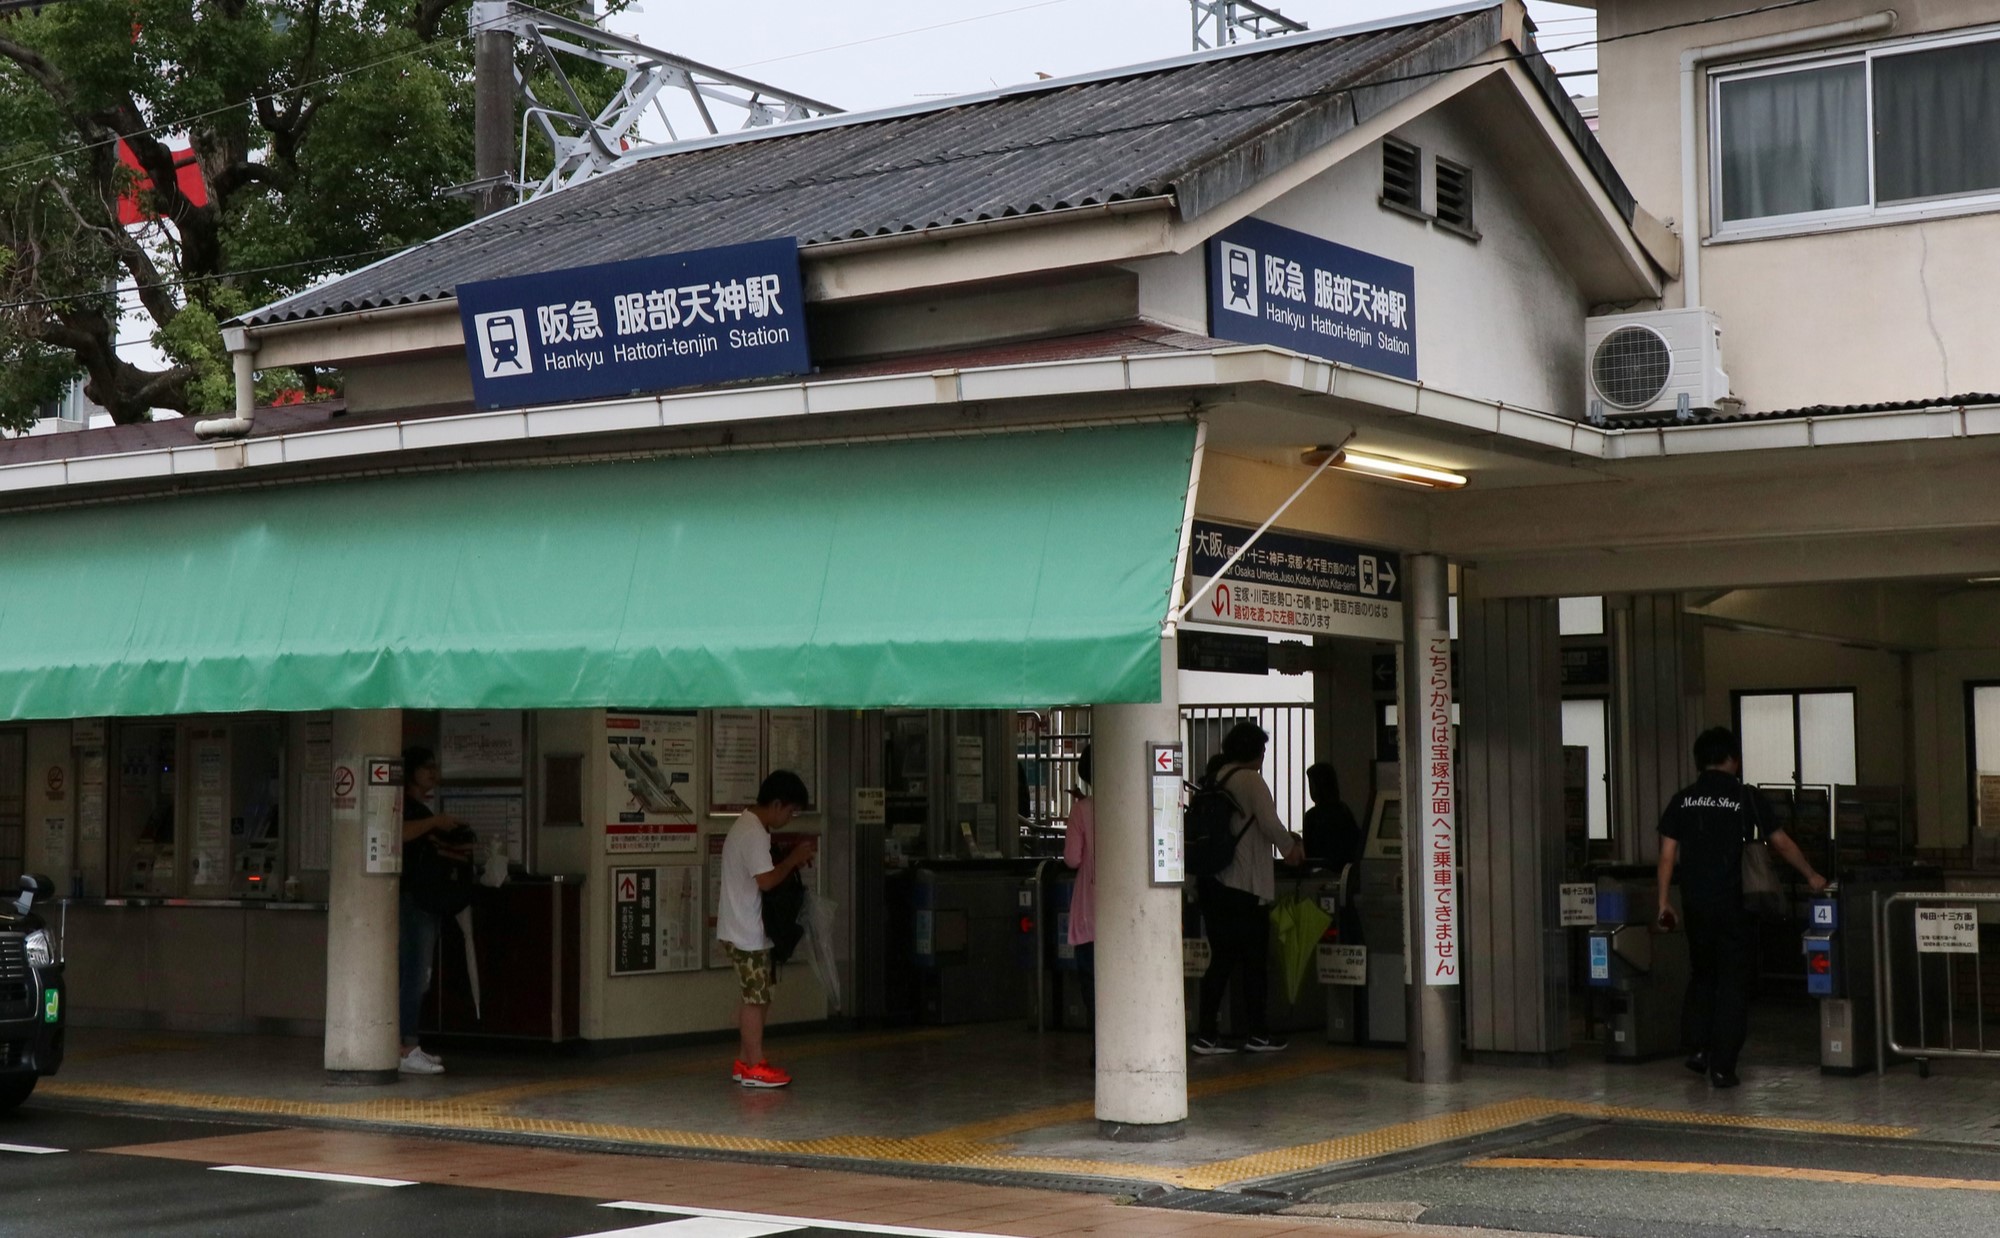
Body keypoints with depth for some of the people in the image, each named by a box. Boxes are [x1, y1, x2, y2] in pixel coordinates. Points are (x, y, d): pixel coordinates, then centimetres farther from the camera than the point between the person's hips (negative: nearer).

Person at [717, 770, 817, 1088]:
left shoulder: (746, 824, 13)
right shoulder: (755, 833, -20)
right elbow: (766, 880, -26)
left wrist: (790, 861, 8)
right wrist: (794, 859, -13)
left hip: (742, 928, 10)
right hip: (748, 931, -10)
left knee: (752, 997, 14)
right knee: (757, 998, -3)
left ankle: (744, 1061, 19)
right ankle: (755, 1067, 2)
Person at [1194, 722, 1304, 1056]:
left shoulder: (1214, 779, 12)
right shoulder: (1250, 781, -10)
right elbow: (1270, 825, -17)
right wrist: (1291, 846, 3)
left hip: (1211, 883, 7)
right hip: (1245, 885, -7)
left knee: (1221, 959, 10)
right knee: (1254, 959, 4)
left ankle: (1207, 1033, 6)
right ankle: (1256, 1034, 9)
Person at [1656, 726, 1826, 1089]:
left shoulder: (1682, 799, 5)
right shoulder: (1743, 797, -3)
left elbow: (1668, 854, 3)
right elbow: (1780, 842, 3)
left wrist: (1664, 902, 9)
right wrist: (1811, 875, 16)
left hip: (1694, 901, 3)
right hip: (1732, 902, -3)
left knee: (1701, 974, 21)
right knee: (1732, 980, 3)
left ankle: (1697, 1047, 13)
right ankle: (1722, 1066, 0)